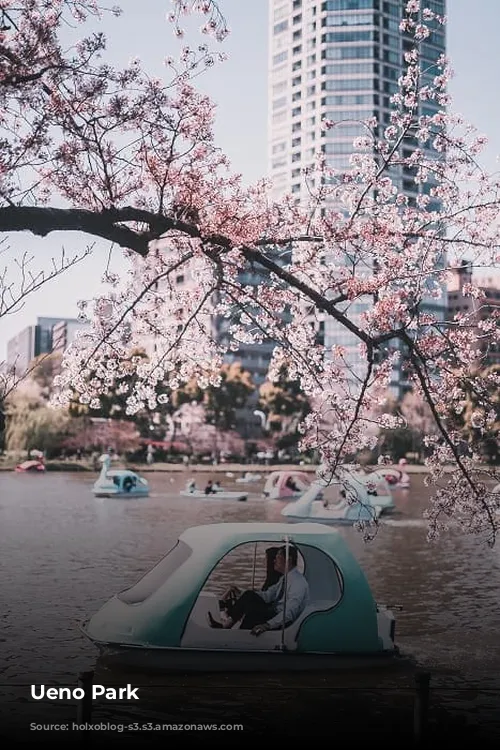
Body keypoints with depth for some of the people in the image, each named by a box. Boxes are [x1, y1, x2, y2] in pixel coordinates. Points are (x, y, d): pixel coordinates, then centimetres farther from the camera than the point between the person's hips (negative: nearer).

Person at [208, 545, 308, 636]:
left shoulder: (298, 581, -19)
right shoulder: (284, 578, 12)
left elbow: (290, 612, -28)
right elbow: (268, 595, 15)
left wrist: (268, 625, -37)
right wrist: (241, 595, 6)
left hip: (284, 622, -9)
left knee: (253, 611, -30)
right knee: (249, 596, -9)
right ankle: (225, 625, -13)